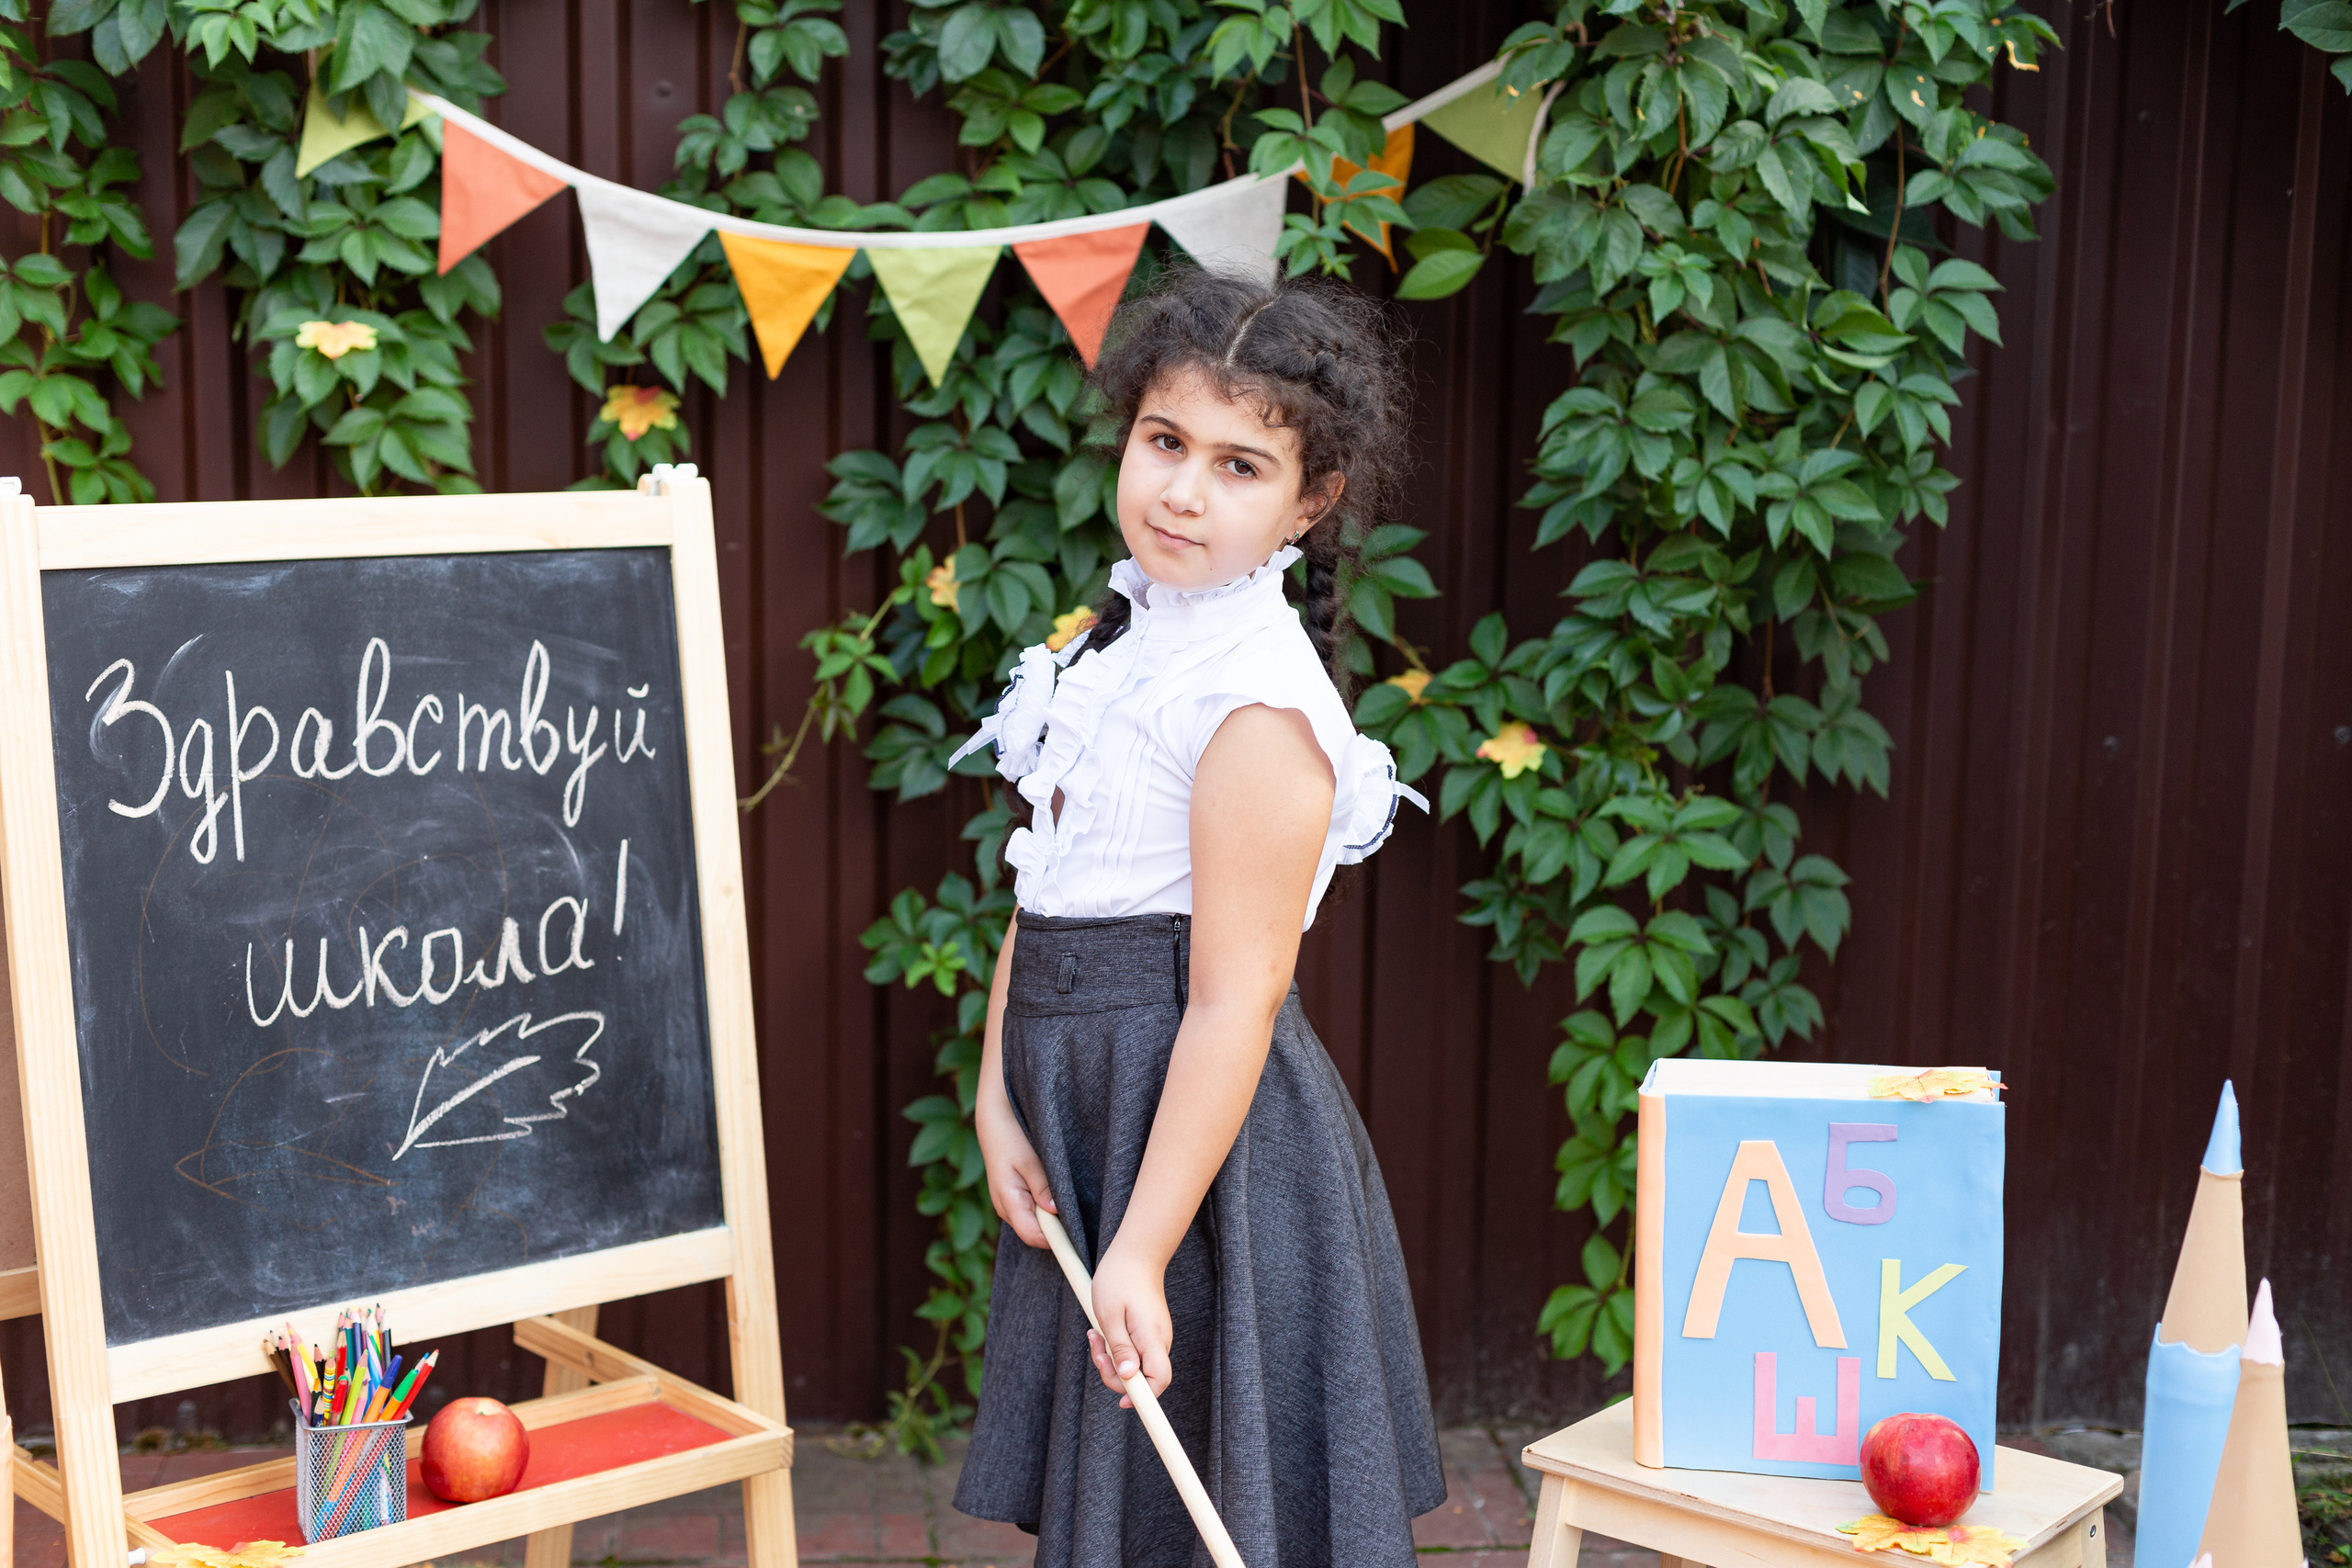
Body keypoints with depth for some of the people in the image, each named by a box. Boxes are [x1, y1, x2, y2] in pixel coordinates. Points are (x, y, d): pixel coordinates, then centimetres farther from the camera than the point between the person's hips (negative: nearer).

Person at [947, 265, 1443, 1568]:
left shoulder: (1255, 704, -19)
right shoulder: (1120, 647, 8)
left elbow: (1234, 1000, -22)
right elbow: (1041, 900, 9)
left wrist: (1143, 1252, -22)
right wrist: (997, 1105, -1)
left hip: (1196, 1125, -8)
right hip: (1084, 1113, 8)